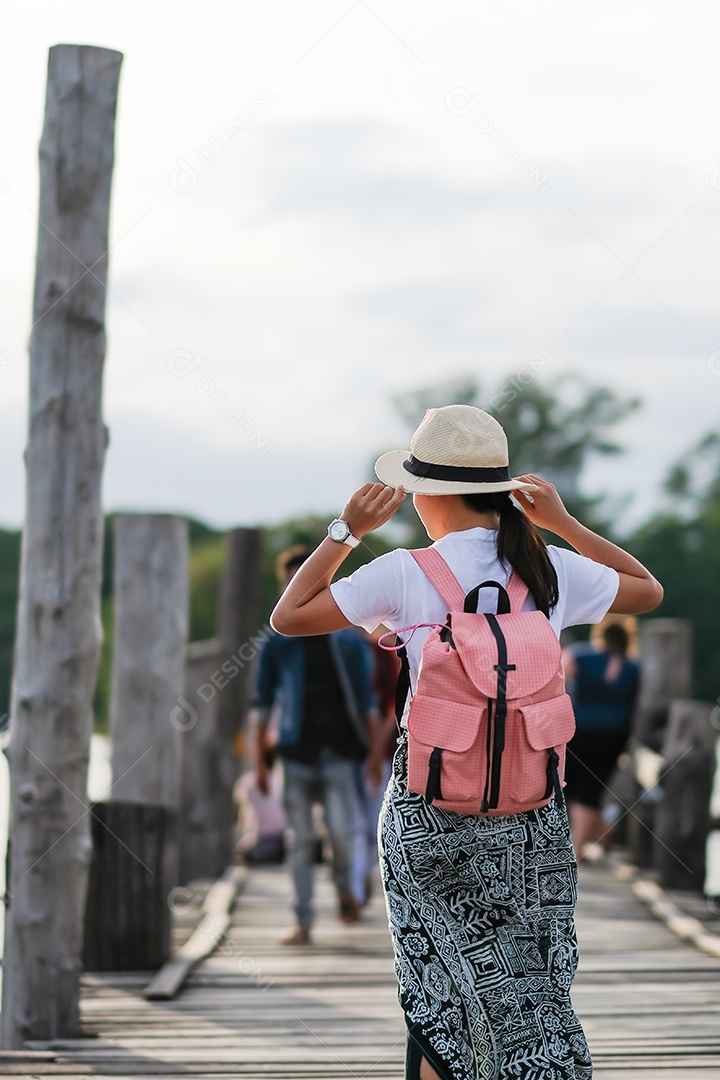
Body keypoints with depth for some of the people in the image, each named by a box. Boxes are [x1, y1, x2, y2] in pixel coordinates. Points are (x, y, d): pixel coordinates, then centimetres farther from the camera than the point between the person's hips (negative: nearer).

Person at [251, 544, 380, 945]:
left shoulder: (350, 639, 8)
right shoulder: (277, 645, 6)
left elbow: (366, 700, 11)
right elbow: (263, 705, 9)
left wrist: (373, 752, 7)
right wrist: (260, 761, 4)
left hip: (338, 753, -1)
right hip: (296, 755, 1)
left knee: (342, 830, -15)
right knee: (302, 840, 1)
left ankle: (345, 885, 15)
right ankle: (304, 922, 8)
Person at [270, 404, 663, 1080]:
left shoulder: (407, 575, -10)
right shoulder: (552, 572, 0)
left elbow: (288, 616, 1)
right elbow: (648, 592, 20)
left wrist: (345, 530, 4)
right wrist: (562, 522, 18)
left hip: (433, 813, -3)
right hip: (533, 817, 3)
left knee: (442, 1010, 9)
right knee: (534, 997, 8)